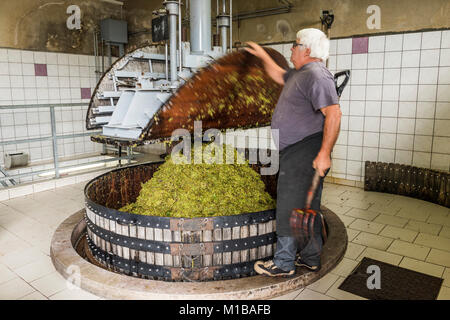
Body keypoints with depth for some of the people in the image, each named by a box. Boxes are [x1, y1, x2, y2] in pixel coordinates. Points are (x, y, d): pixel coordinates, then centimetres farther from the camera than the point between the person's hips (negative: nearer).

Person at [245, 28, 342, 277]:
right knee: (307, 207, 15)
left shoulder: (316, 75, -14)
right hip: (297, 152, 11)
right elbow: (280, 76, 40)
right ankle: (311, 258, 28)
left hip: (304, 152, -11)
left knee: (289, 208, -4)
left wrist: (324, 153, -29)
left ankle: (283, 263, 9)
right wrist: (262, 56, 41)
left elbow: (333, 114, -24)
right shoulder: (301, 74, 19)